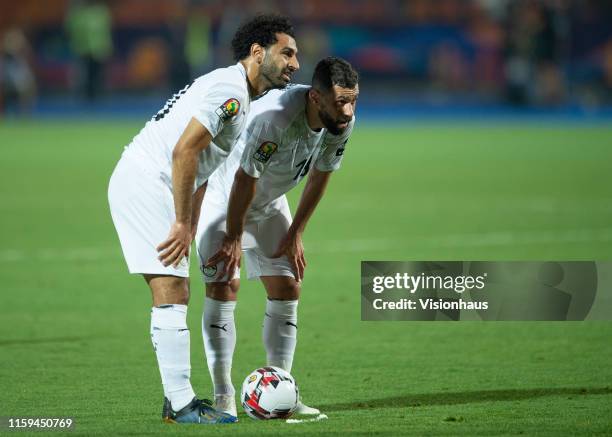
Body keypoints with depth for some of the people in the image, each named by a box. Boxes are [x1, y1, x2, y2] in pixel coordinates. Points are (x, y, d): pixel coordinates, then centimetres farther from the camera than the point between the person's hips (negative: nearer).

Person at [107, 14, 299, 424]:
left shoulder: (240, 95, 19)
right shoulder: (230, 89, -14)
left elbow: (201, 172, 22)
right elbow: (184, 151, -23)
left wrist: (188, 230, 16)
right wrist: (182, 224, -19)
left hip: (141, 185, 11)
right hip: (144, 179, -11)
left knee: (177, 294, 11)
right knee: (171, 291, -12)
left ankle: (178, 399, 15)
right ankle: (181, 403, -12)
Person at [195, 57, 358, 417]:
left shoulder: (343, 121, -18)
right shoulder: (276, 117, -39)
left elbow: (320, 176, -1)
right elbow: (245, 179, -28)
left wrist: (295, 234, 2)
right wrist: (234, 238, -18)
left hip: (270, 203, 7)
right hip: (223, 195, -7)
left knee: (287, 289, 0)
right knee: (224, 286, -15)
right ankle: (224, 398, -10)